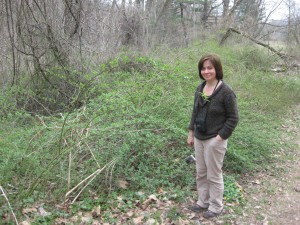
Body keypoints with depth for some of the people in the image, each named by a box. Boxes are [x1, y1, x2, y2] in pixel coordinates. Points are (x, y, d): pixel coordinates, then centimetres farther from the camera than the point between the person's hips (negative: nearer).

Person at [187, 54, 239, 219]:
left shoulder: (226, 91, -17)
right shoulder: (200, 88, 4)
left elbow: (233, 118, -14)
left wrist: (220, 137, -17)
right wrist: (191, 133, 11)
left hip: (214, 140, -7)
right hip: (199, 138, 7)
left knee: (214, 175, 7)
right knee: (200, 173, 17)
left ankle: (216, 207, 25)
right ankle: (203, 202, 35)